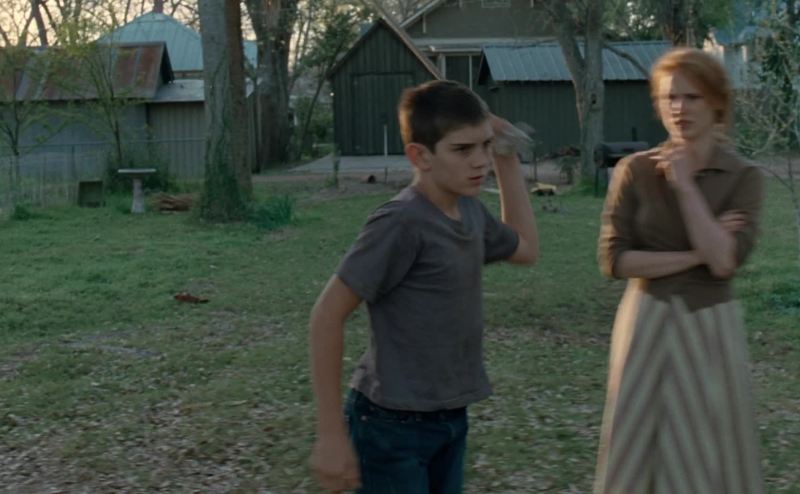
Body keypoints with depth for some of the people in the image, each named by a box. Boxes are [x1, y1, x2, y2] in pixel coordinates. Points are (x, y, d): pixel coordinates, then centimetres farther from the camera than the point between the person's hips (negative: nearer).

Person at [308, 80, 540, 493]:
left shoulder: (470, 211, 4)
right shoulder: (401, 223, -21)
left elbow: (526, 249, 24)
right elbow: (327, 316, -20)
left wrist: (507, 161, 13)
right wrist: (332, 435, -20)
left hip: (451, 420, 8)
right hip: (394, 428, -8)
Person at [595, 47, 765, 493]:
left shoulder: (744, 177, -5)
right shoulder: (635, 170, -3)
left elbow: (725, 260, -18)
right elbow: (614, 259, -10)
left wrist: (685, 186, -17)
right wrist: (695, 256, -14)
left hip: (710, 328, 0)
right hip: (648, 325, 1)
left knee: (712, 456, 7)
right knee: (638, 452, 8)